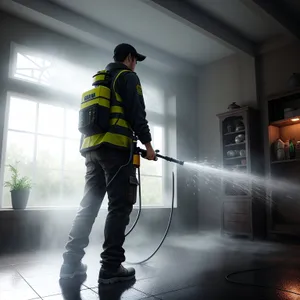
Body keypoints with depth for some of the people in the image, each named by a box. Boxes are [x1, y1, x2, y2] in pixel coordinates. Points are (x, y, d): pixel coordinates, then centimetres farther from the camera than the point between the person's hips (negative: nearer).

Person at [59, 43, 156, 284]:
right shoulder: (128, 77, 5)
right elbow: (136, 112, -8)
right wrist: (147, 142, -7)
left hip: (91, 147, 8)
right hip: (115, 147, -8)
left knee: (89, 205, 8)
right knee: (120, 205, -6)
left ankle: (71, 263, 9)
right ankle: (111, 267, -5)